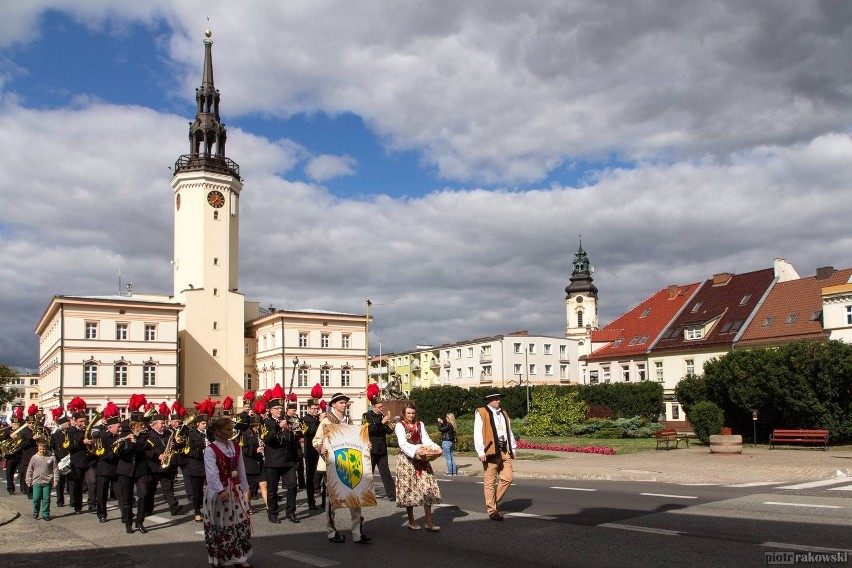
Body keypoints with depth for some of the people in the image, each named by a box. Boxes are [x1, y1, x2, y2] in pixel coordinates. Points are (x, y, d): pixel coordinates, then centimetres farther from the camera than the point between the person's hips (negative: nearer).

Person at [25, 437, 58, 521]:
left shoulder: (52, 457, -3)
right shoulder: (34, 457, 1)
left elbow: (55, 469, 0)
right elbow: (30, 470, 8)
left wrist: (55, 480, -5)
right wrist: (28, 480, 7)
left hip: (47, 482, -1)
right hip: (36, 482, 1)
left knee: (46, 499, 2)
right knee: (36, 498, 3)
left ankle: (45, 514, 12)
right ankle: (35, 512, 25)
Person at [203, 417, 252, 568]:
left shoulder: (236, 447, 6)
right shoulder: (210, 450, -14)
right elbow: (212, 473, -24)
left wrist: (243, 488, 10)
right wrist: (221, 490, -33)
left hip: (235, 489, 6)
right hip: (218, 491, -6)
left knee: (242, 522, 5)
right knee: (220, 524, 4)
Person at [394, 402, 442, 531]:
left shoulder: (420, 424, 13)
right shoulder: (400, 425, -1)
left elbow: (426, 440, 4)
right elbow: (403, 443, -15)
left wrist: (436, 448, -15)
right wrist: (415, 452, -29)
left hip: (421, 459, 4)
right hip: (407, 460, -4)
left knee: (427, 487, -3)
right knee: (409, 488, 0)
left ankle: (429, 520, -1)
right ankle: (411, 521, 11)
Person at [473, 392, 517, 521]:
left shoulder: (503, 413, 19)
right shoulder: (481, 413, -3)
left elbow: (509, 432, 22)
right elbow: (477, 434, -8)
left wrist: (513, 449, 15)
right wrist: (481, 452, -14)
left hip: (504, 452, 6)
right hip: (491, 452, -6)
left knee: (507, 478, 3)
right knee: (490, 482, 0)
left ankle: (494, 501, 22)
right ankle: (492, 510, 9)